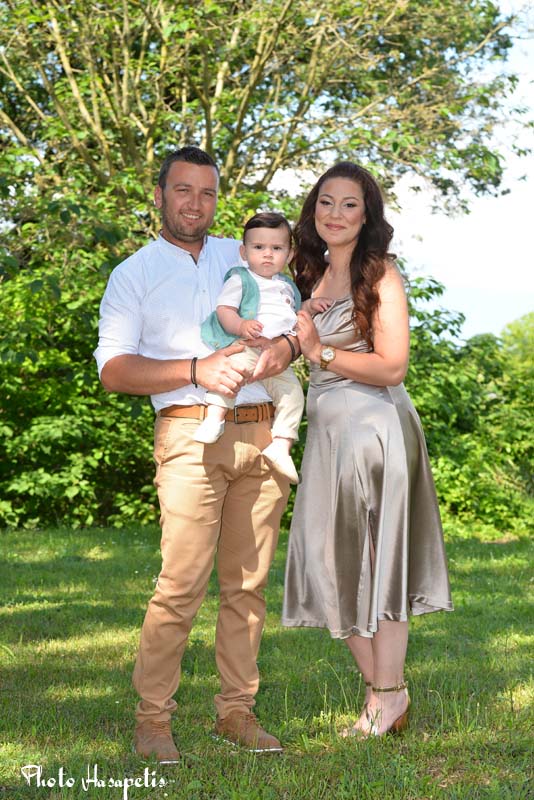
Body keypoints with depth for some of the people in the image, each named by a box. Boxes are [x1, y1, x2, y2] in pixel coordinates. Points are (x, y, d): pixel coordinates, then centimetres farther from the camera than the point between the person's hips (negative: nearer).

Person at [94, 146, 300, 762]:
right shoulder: (133, 275, 9)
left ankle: (236, 711, 11)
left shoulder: (245, 258, 20)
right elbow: (113, 369, -1)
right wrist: (197, 370, -14)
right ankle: (152, 718, -4)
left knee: (247, 584, 4)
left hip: (263, 432, 4)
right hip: (192, 435, -4)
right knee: (182, 583, -13)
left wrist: (288, 344, -1)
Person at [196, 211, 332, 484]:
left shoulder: (287, 285, 27)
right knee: (232, 369, -36)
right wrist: (241, 325, -26)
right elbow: (224, 309, -6)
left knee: (292, 392, -9)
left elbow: (291, 314, 41)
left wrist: (309, 306, 22)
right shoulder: (240, 279, 5)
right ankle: (214, 417, -36)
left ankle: (280, 445, -6)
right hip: (245, 348, -6)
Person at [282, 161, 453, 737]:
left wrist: (321, 350, -12)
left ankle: (387, 695, 6)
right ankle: (383, 689, 15)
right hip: (326, 431, 8)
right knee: (331, 562, 5)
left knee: (373, 560, -3)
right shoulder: (311, 275, 16)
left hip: (372, 427, -8)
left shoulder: (380, 274, -7)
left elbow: (391, 367, -13)